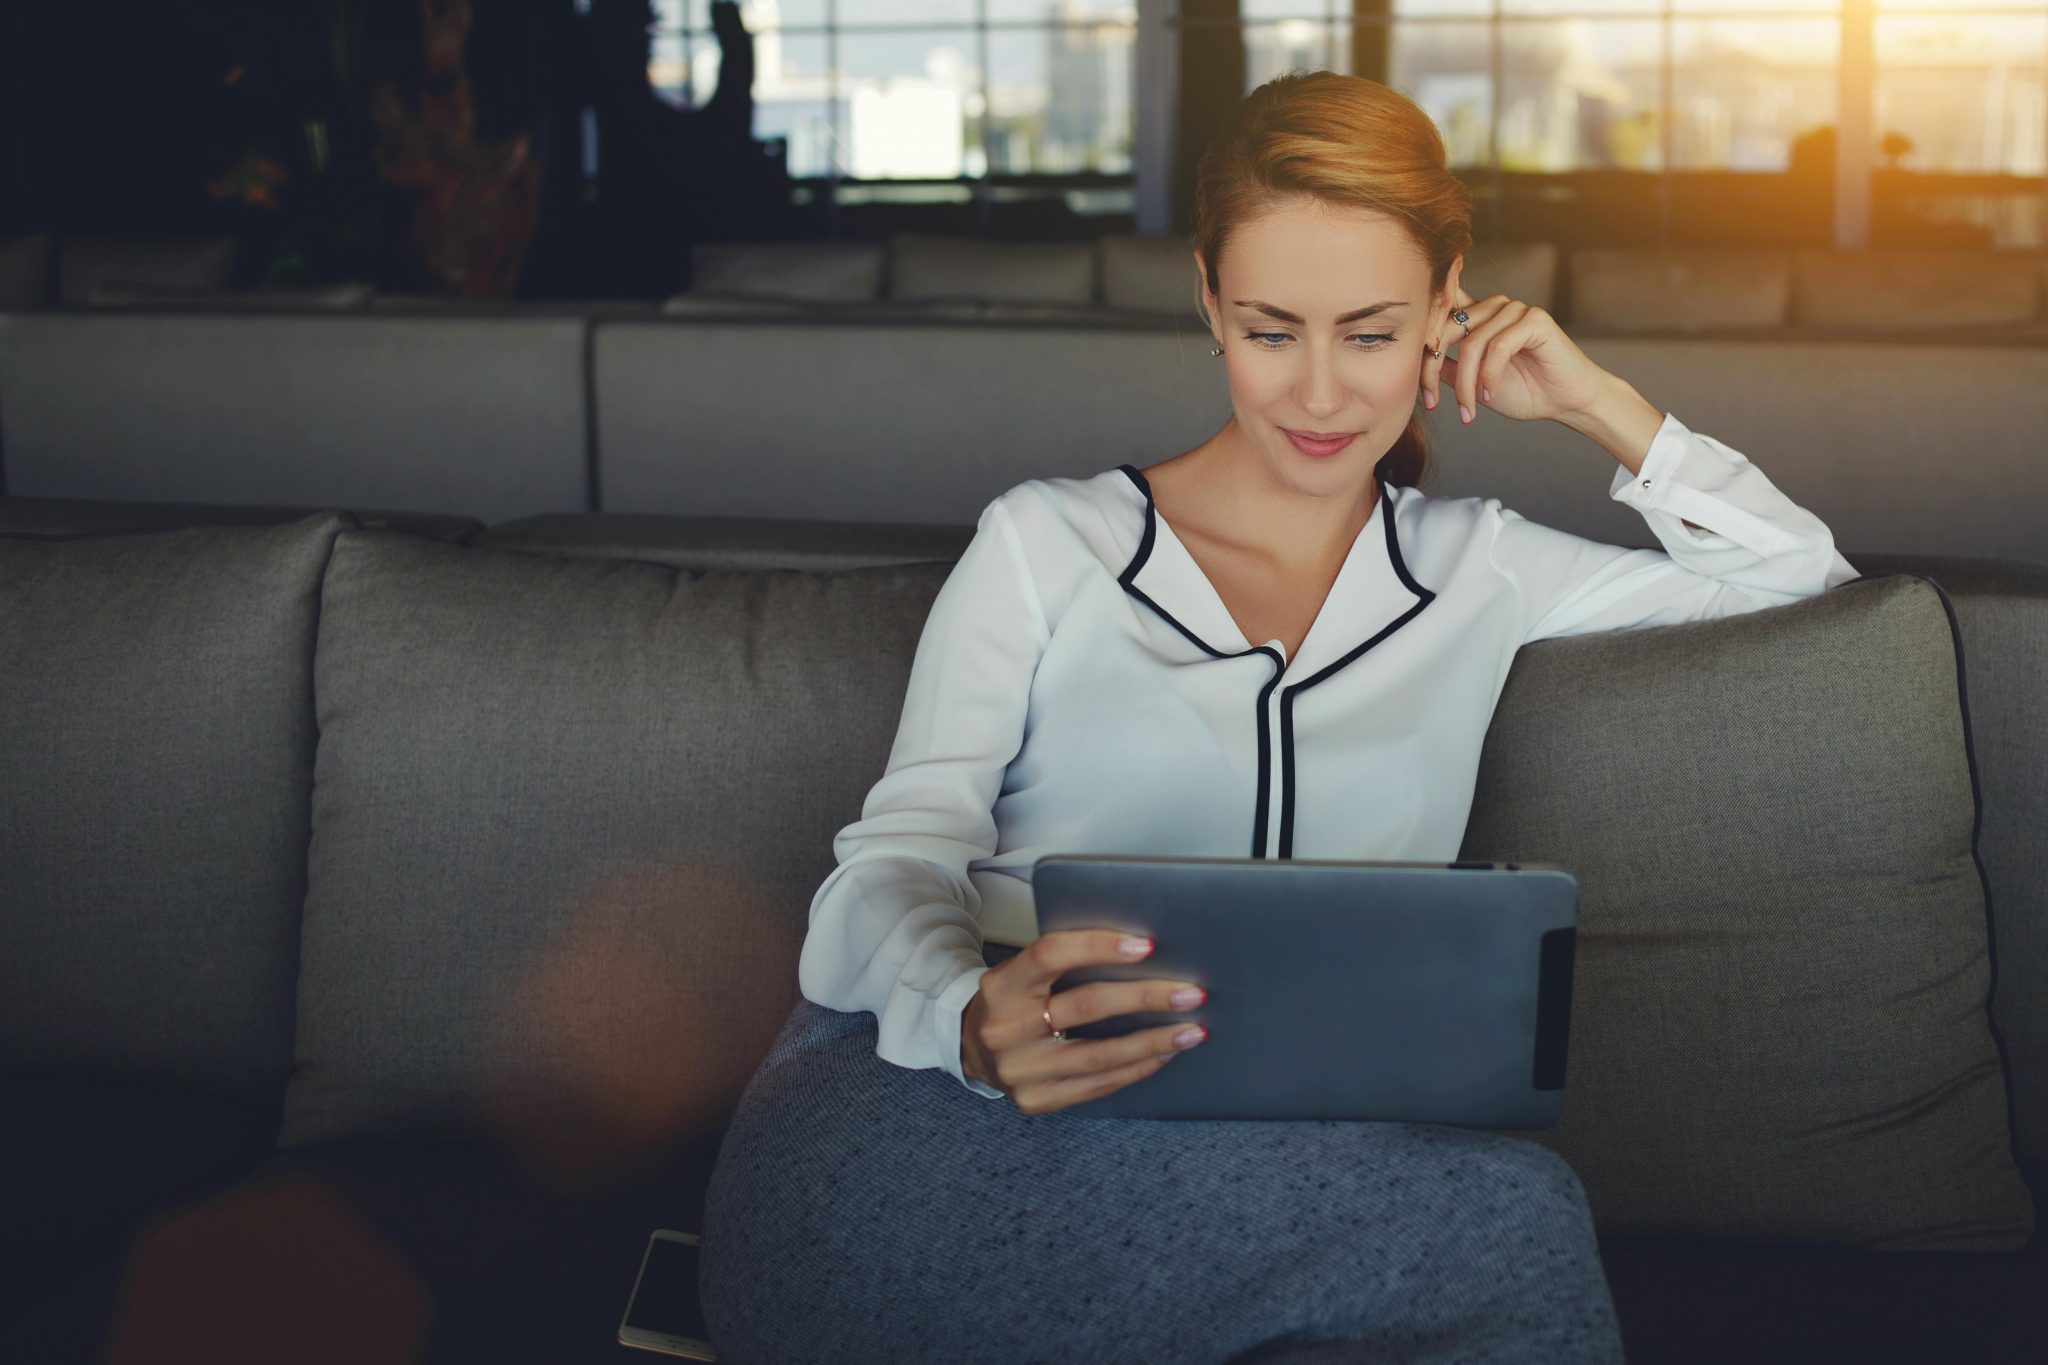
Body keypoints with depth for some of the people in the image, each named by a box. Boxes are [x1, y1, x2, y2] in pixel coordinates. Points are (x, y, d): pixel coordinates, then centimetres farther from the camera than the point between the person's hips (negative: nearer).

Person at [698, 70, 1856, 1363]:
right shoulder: (1043, 543, 13)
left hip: (1284, 1151, 4)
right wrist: (973, 1019, -23)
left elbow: (1798, 582, 28)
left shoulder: (1477, 569, 22)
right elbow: (897, 865, 2)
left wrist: (1598, 403, 18)